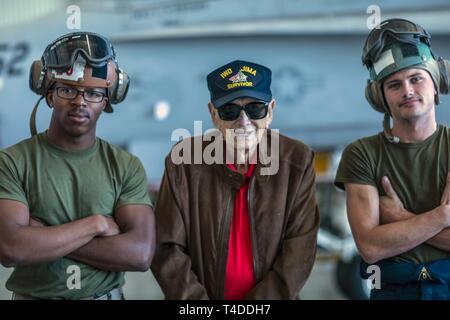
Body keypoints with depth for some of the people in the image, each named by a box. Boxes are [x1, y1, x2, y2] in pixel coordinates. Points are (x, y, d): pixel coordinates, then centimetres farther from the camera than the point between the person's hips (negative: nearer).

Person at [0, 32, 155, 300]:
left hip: (108, 295, 1)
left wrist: (46, 238, -19)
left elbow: (141, 253, -16)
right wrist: (96, 224, -18)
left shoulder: (127, 167, -5)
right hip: (33, 294, -1)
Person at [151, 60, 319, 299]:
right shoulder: (184, 161, -12)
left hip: (271, 296, 1)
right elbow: (167, 248, -12)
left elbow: (299, 250, -13)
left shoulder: (297, 162, -10)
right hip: (200, 294, 0)